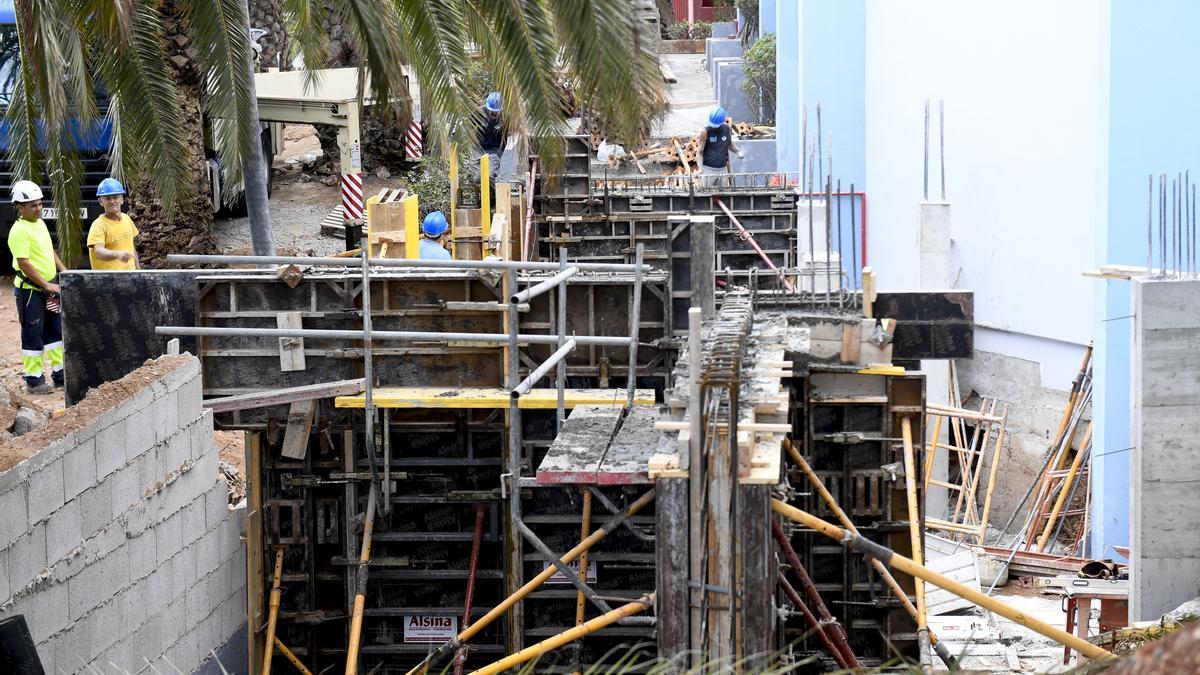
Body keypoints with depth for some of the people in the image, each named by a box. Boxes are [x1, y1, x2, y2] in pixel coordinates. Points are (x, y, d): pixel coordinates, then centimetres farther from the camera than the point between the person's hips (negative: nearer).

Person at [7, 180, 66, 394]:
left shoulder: (40, 223, 10)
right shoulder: (19, 231, -18)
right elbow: (24, 263, -22)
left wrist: (64, 272, 11)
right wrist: (46, 285, -20)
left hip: (48, 288, 9)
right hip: (30, 290, -9)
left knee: (55, 330, 14)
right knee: (33, 336, -1)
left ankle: (60, 375, 23)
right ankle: (34, 380, 6)